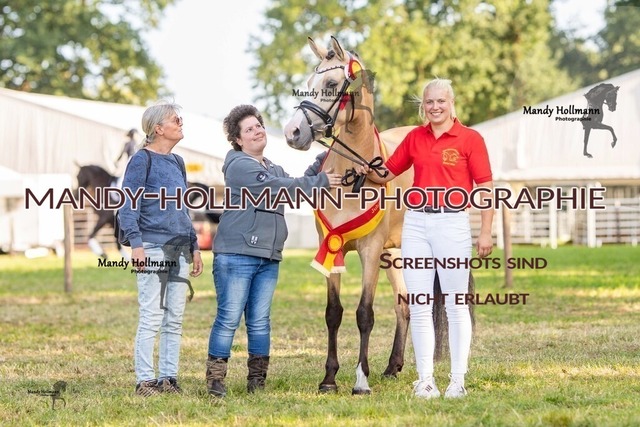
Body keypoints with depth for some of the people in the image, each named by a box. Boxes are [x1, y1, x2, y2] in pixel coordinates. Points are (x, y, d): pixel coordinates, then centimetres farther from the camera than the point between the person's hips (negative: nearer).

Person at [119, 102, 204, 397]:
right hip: (153, 248, -7)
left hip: (180, 250, 7)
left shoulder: (177, 162, 18)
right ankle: (144, 381, -5)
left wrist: (194, 247, 19)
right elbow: (129, 207, -9)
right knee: (151, 318, -8)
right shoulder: (142, 160, -4)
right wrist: (136, 244, -19)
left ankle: (169, 378, 11)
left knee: (174, 319, 7)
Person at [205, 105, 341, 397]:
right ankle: (215, 379, -4)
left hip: (268, 257, 8)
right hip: (236, 254, -8)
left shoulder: (273, 169, 23)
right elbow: (278, 188, -15)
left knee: (259, 321, 8)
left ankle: (257, 380, 12)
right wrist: (321, 181, -10)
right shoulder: (240, 166, -7)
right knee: (229, 318, -8)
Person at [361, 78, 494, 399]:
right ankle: (424, 379, 8)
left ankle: (457, 380, 6)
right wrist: (368, 172, -4)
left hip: (452, 222, -4)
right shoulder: (414, 138, 10)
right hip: (416, 222, 4)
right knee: (419, 306, 3)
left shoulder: (470, 139, -2)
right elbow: (387, 174, 18)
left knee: (456, 305, 1)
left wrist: (485, 233, -9)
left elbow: (485, 189, -3)